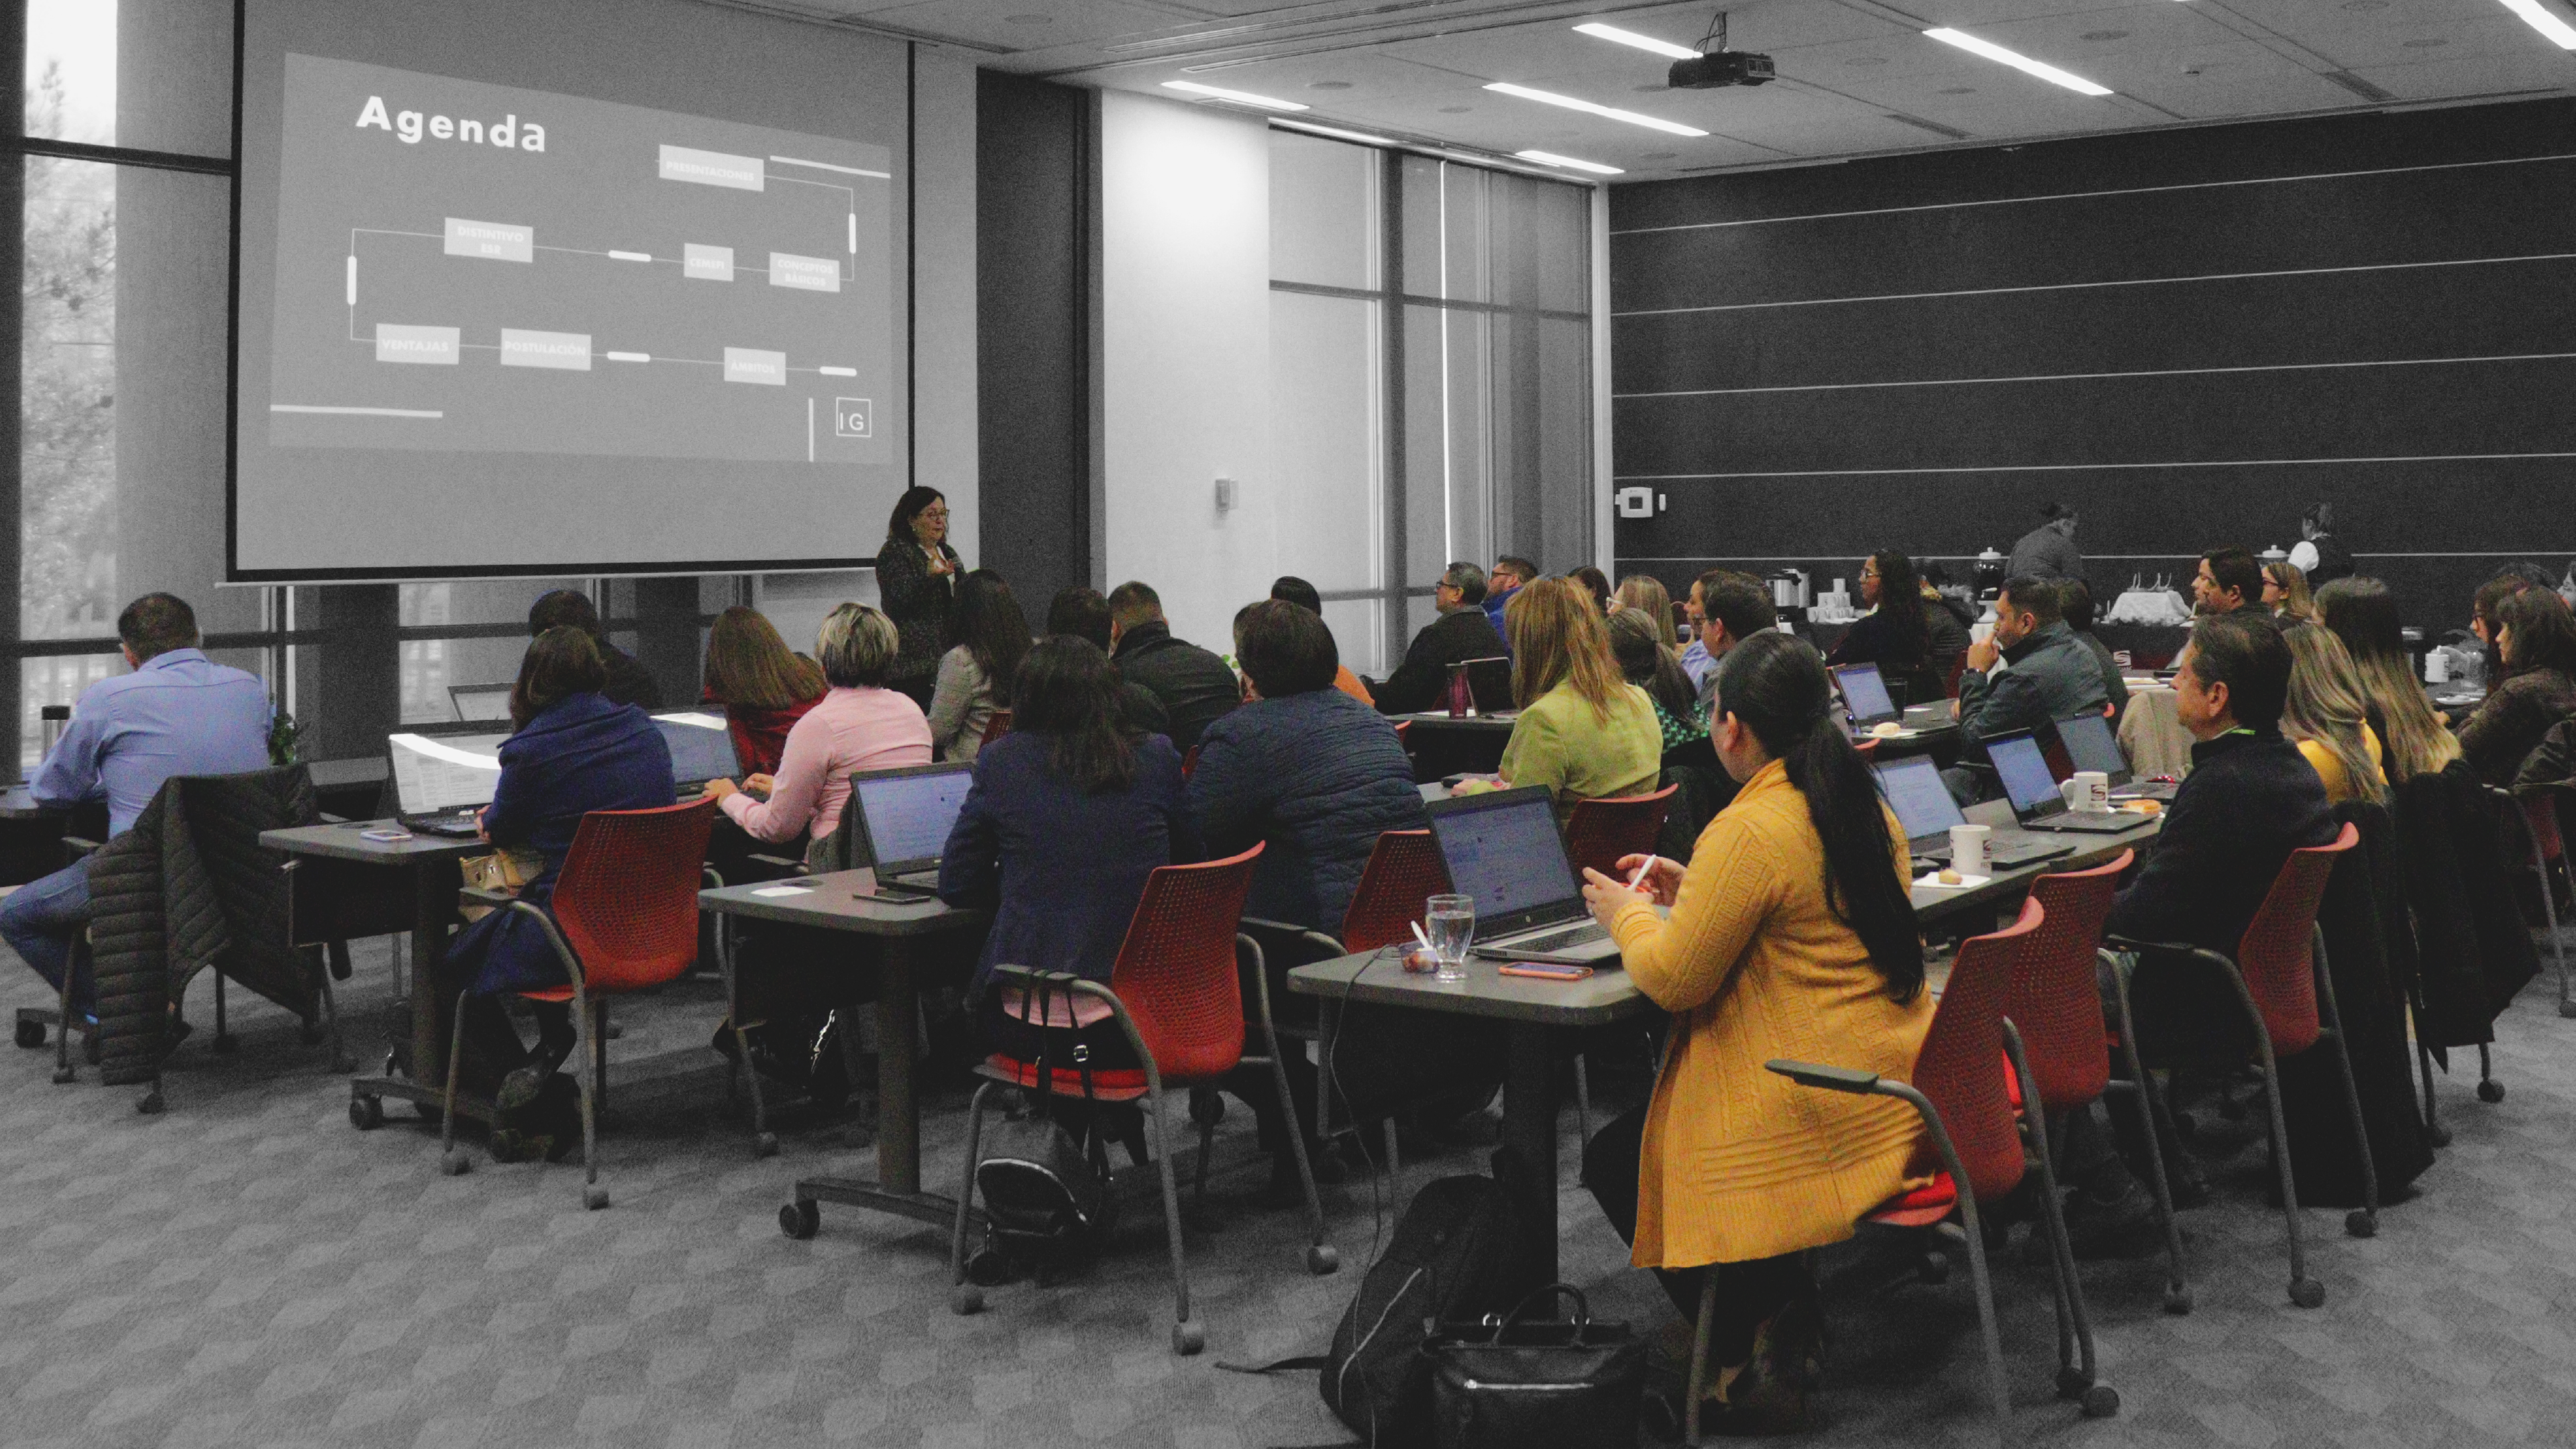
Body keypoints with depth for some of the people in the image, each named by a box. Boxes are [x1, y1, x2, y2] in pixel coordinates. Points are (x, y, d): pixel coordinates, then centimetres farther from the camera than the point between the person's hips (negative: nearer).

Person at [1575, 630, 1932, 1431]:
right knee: (1639, 1117, 25)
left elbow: (1673, 980, -15)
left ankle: (1749, 1356, 9)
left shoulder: (1748, 832, -20)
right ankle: (1783, 1310, 21)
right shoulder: (1868, 807, 8)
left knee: (1614, 1159, 9)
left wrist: (1627, 915, 5)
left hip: (1824, 1115, -9)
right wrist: (1694, 894, 21)